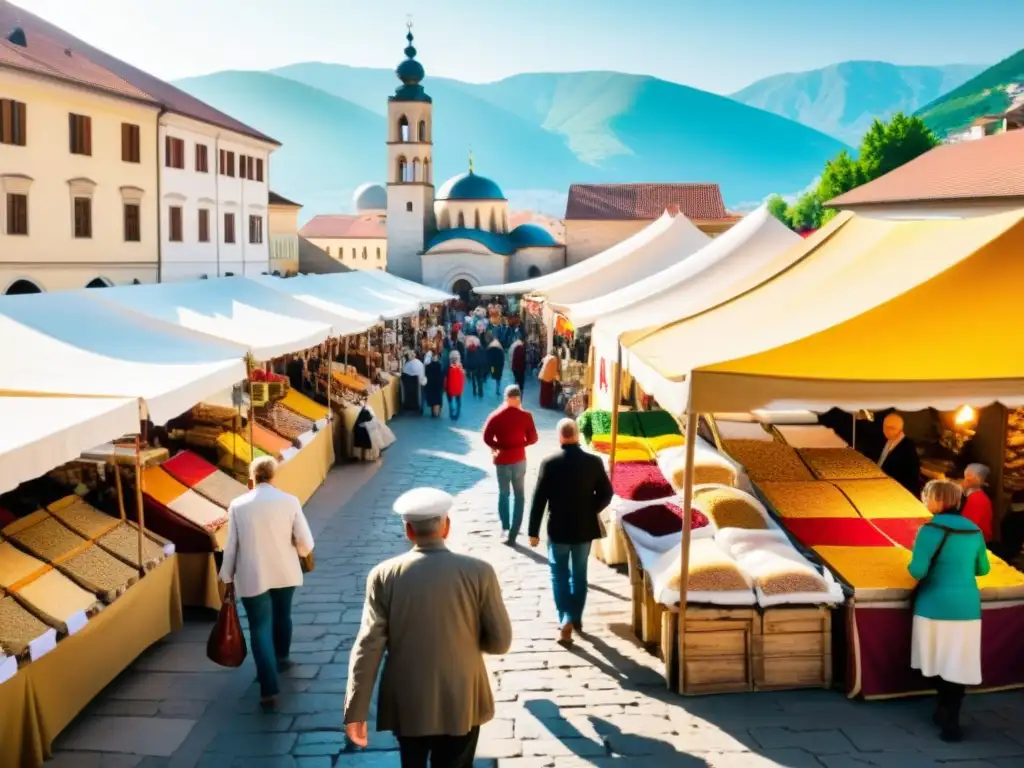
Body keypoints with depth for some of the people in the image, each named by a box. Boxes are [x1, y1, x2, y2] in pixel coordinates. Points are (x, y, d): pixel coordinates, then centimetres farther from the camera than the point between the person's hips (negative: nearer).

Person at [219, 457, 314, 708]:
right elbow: (306, 543, -8)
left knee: (260, 629, 2)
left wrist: (227, 577, 8)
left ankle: (269, 690, -3)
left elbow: (232, 546, -5)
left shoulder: (238, 505, -9)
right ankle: (281, 657, 49)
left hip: (252, 577, -2)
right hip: (285, 572, 2)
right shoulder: (289, 501, -9)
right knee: (282, 615, 27)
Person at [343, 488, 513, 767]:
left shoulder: (384, 576, -10)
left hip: (407, 703, 1)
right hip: (461, 703, -1)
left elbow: (368, 648, -12)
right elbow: (500, 641, -7)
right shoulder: (479, 572, -12)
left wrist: (356, 711, -8)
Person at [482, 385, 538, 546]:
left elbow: (486, 438, -9)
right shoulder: (525, 416, -8)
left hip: (501, 461, 1)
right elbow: (532, 439, -5)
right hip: (519, 460, -1)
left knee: (503, 494, 19)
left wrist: (498, 447, 7)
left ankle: (505, 527, 22)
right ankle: (512, 534, 4)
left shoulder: (495, 416, -5)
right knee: (519, 496, 9)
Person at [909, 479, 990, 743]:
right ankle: (950, 719, 7)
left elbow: (918, 570, -19)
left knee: (939, 662, 13)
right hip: (967, 606, 4)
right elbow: (982, 568, 17)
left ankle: (946, 712, 26)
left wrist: (914, 561, 3)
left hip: (936, 606, -4)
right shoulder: (973, 530, 5)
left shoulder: (931, 529, -13)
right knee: (958, 665, 6)